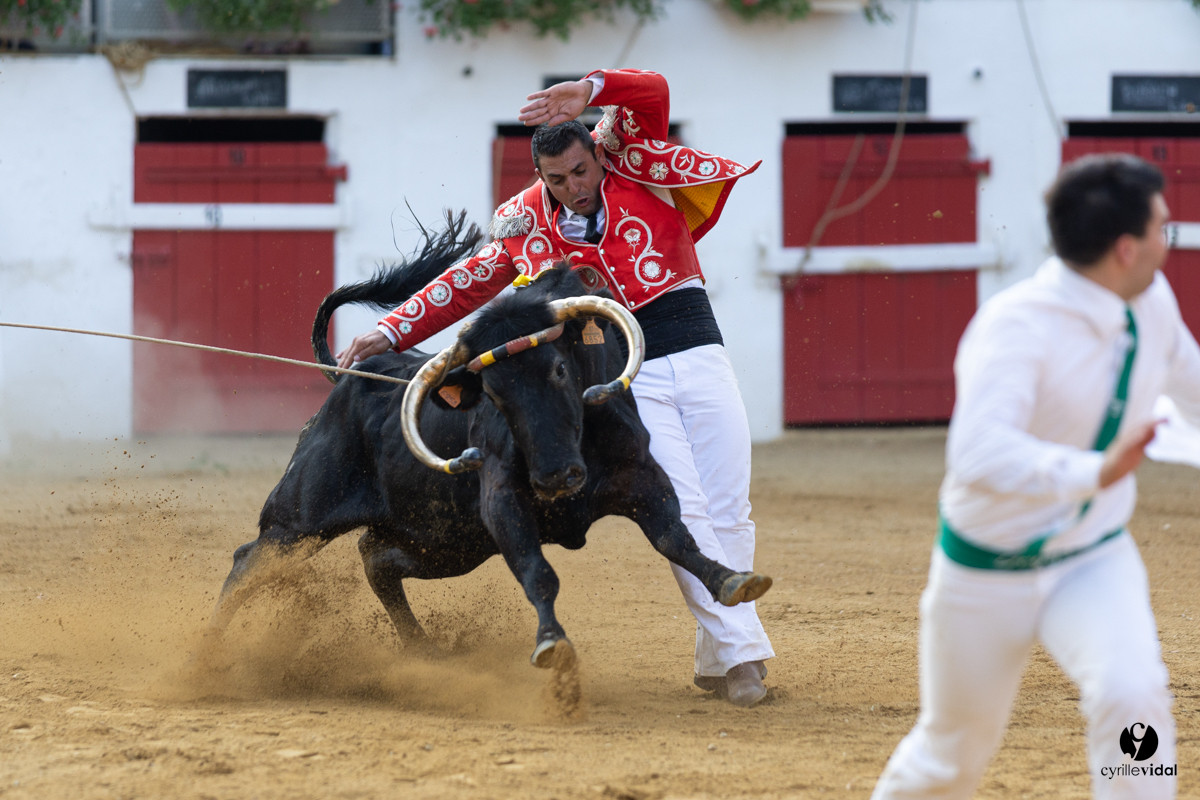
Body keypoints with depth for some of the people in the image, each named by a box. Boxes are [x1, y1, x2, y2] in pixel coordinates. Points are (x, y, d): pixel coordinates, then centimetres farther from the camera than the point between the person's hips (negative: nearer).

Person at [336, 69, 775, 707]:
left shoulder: (631, 163, 3)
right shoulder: (528, 224, 4)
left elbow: (652, 92, -8)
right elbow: (466, 284, 9)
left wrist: (587, 92, -23)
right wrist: (390, 333, 4)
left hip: (700, 355, 1)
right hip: (630, 378, -1)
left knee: (728, 515, 0)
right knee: (683, 515, -13)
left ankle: (717, 661, 8)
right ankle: (742, 650, -14)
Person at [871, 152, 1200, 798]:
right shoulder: (1016, 325, -29)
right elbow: (980, 454, -45)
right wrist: (1092, 472, -57)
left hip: (1096, 559, 4)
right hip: (987, 574, -4)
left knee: (1131, 693, -25)